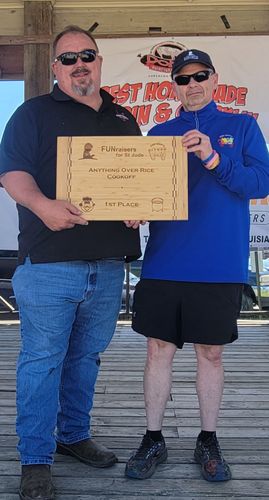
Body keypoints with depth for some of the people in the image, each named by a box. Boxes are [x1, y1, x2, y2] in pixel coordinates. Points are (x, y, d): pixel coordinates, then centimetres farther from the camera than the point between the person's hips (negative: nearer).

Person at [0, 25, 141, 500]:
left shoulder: (123, 119, 19)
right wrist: (42, 205, -25)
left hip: (108, 264, 5)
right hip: (50, 262, -5)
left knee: (86, 356, 15)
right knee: (42, 359, -1)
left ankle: (74, 435, 32)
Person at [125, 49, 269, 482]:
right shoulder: (159, 133, 14)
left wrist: (214, 158, -19)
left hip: (220, 265, -1)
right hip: (164, 263, 2)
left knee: (211, 353, 7)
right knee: (159, 350, 4)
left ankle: (208, 441, 24)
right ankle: (153, 439, 19)